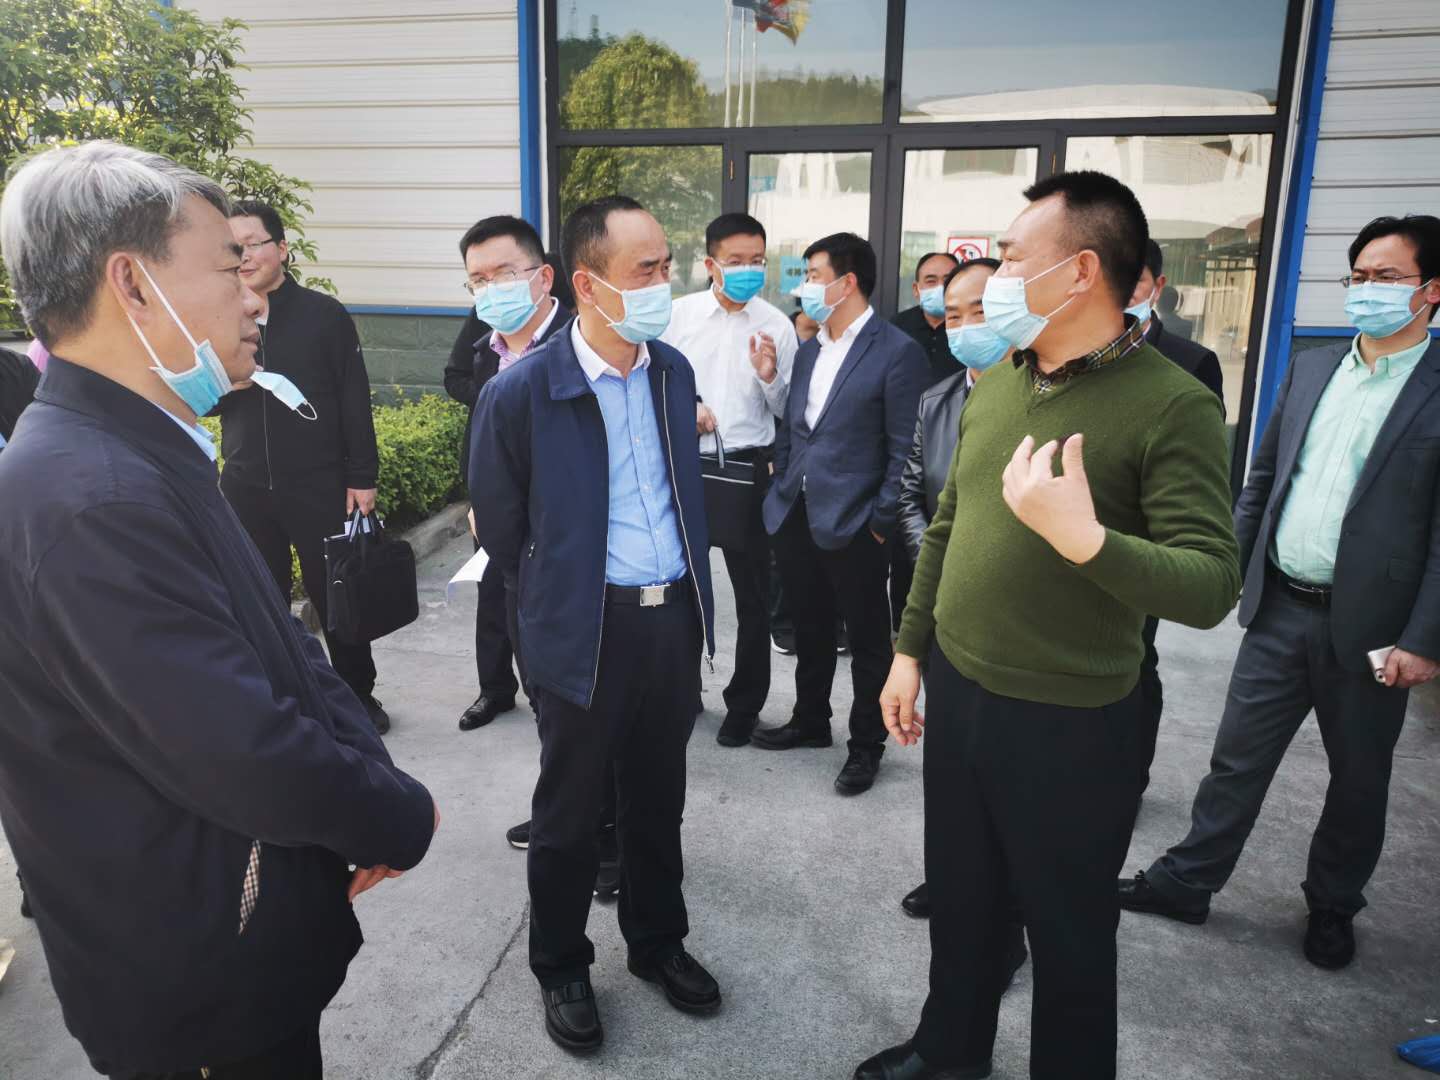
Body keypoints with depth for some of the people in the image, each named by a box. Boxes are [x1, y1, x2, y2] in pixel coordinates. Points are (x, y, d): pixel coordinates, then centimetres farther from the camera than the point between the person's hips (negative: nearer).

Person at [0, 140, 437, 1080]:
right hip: (202, 973, -8)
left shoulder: (143, 455, 4)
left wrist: (363, 773, -8)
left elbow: (279, 642, 5)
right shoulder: (92, 498, -29)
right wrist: (404, 820, -14)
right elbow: (250, 758, -31)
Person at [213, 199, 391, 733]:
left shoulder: (323, 314, -3)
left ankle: (358, 696, 21)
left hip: (320, 485, -3)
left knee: (335, 595, 6)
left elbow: (355, 401, -3)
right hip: (245, 488, 3)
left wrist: (362, 477, -6)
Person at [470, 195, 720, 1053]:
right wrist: (558, 600, 7)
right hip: (587, 630, -4)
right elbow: (501, 529, -3)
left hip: (675, 618, 5)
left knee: (658, 800, 21)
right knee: (569, 813, 14)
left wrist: (693, 594, 15)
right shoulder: (520, 393, -15)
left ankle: (658, 942, 43)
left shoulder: (674, 369, 2)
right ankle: (561, 967, 37)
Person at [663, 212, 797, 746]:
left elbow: (785, 410, 1)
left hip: (747, 466, -1)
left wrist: (770, 377, -18)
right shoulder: (679, 314, 0)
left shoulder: (776, 324, -3)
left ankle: (744, 703, 24)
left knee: (752, 591, 7)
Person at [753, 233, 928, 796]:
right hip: (795, 516, 7)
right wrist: (781, 493, 11)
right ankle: (810, 721, 37)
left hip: (853, 523, -6)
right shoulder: (808, 349, 13)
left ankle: (866, 745, 23)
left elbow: (903, 448, -11)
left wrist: (881, 522, -13)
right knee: (809, 631, 20)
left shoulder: (897, 351, -9)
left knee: (867, 640, 8)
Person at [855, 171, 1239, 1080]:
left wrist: (1084, 539, -38)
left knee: (1069, 931, 15)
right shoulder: (996, 385, 4)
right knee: (960, 897, 23)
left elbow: (1211, 587, -22)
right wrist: (909, 649, 12)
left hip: (1068, 723, -6)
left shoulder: (1173, 405, -17)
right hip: (955, 692, 6)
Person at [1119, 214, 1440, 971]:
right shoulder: (1311, 370, 7)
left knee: (1358, 778, 15)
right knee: (1237, 757, 13)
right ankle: (1187, 880, 27)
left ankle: (1332, 907, 36)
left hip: (1370, 626, -3)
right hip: (1279, 607, 4)